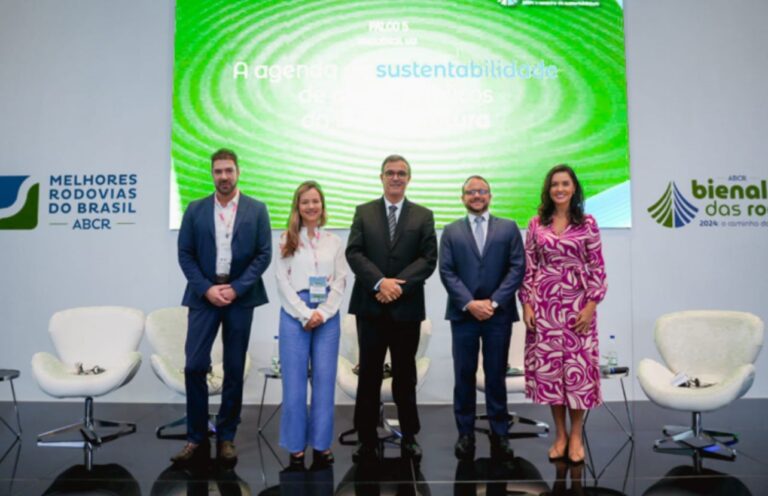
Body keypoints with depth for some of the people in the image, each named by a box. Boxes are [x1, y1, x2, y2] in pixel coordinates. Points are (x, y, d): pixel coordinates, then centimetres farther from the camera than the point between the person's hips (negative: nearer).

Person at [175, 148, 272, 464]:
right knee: (194, 366, -5)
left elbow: (264, 254, -1)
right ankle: (197, 438, 9)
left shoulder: (256, 210, 4)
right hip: (204, 295, 1)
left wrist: (236, 288, -11)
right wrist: (207, 289, -9)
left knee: (234, 369, 5)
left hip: (240, 296, 0)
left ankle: (226, 437, 17)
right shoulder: (195, 210, 7)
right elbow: (185, 254, 3)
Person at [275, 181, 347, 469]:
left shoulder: (334, 242, 9)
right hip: (294, 314, -1)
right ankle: (296, 447, 10)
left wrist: (322, 313, -8)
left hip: (327, 316, 1)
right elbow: (282, 281, -1)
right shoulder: (287, 240, 5)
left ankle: (322, 445, 12)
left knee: (324, 380, 3)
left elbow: (340, 281, 4)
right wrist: (305, 314, -9)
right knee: (294, 381, 0)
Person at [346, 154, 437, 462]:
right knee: (369, 375, 6)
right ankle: (367, 440, 15)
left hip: (407, 308, 0)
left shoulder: (423, 216, 7)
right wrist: (380, 282, -16)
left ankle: (409, 438, 23)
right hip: (370, 307, 0)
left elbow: (429, 258, -3)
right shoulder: (363, 212, 8)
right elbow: (353, 253, -2)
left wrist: (399, 285, -15)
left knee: (405, 375, 11)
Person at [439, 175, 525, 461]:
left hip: (498, 313, 0)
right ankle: (465, 434, 15)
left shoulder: (509, 228, 8)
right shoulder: (451, 232, 9)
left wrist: (493, 302, -11)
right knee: (464, 375, 5)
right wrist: (469, 304, -12)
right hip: (463, 313, 1)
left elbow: (517, 268, 0)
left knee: (496, 375, 6)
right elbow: (446, 272, 0)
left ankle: (499, 434, 16)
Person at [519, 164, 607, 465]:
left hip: (577, 304, -1)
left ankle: (576, 436, 18)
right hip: (544, 304, 2)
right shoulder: (536, 224, 5)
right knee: (547, 365, 5)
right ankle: (560, 434, 21)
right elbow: (528, 267, 5)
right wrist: (526, 304, -1)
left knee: (578, 366, 1)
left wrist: (591, 305, -8)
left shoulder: (587, 223, 1)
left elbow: (597, 268, -1)